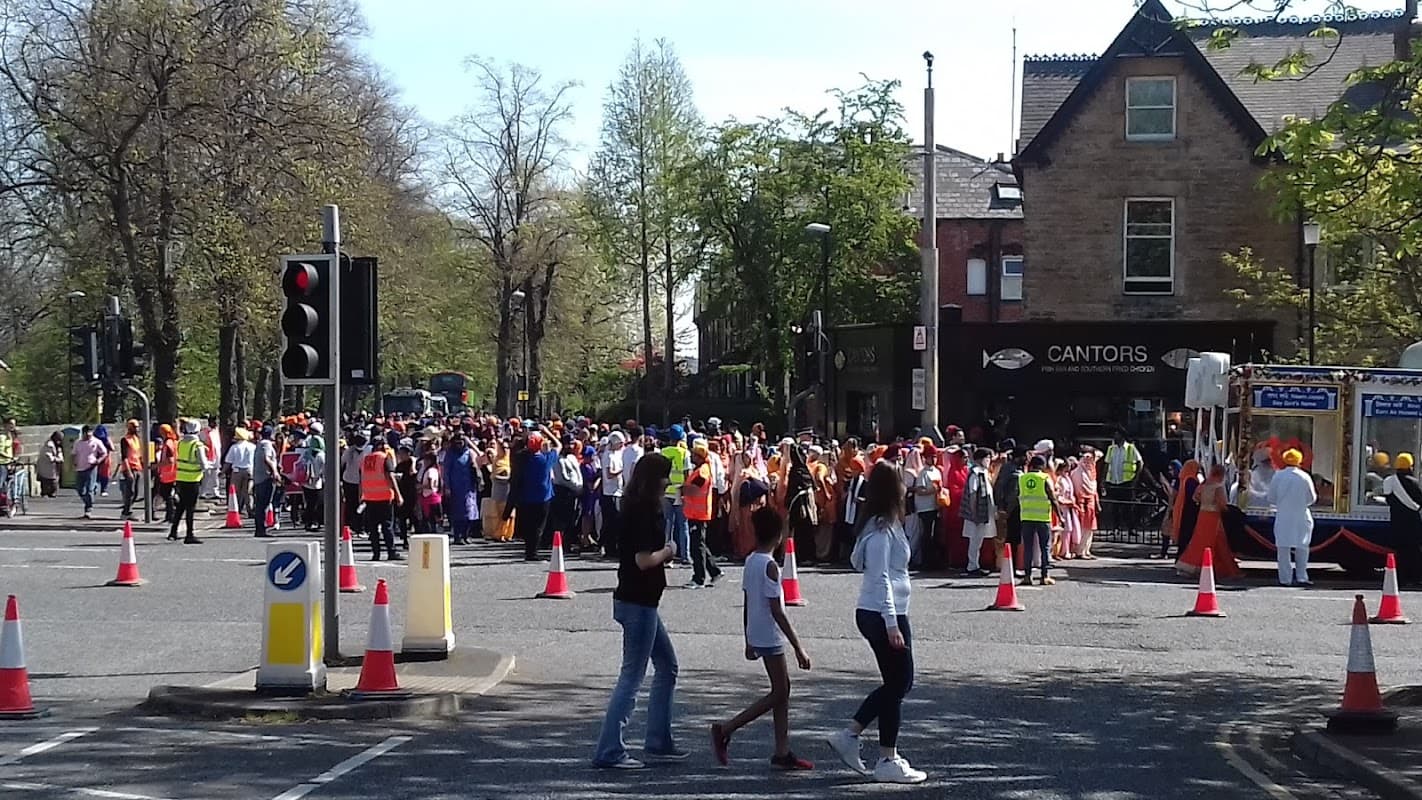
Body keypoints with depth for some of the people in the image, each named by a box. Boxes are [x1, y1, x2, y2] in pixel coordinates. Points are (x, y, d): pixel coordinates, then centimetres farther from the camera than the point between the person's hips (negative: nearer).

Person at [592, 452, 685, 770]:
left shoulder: (637, 508, 11)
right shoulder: (646, 512, -19)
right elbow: (644, 560, -25)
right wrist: (667, 551, -8)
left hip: (641, 602, 10)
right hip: (638, 603, -10)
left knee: (667, 667, 18)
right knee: (632, 677, -5)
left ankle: (659, 743, 23)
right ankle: (609, 752, -3)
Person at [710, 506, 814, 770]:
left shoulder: (750, 562, 7)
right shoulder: (770, 566, -19)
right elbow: (777, 611, -21)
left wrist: (749, 642, 22)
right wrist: (798, 648, -19)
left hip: (757, 636, 9)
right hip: (770, 637, -9)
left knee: (783, 690, 12)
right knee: (778, 693, -2)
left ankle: (782, 751, 13)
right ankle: (725, 730, -4)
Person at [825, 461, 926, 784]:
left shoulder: (884, 524, 11)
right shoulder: (882, 529, -18)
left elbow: (857, 561, 19)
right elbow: (880, 578, -22)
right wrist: (892, 624, -23)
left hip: (871, 613, 10)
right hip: (883, 614, -10)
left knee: (898, 682, 17)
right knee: (897, 684, 0)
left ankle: (848, 735, 18)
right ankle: (887, 762, 8)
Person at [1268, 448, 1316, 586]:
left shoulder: (1278, 476, -5)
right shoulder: (1304, 477, -5)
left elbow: (1271, 498, -1)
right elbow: (1312, 498, 3)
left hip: (1283, 517, 0)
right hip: (1301, 517, 0)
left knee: (1283, 547, 5)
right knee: (1301, 546, 10)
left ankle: (1285, 578, 3)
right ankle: (1301, 577, 7)